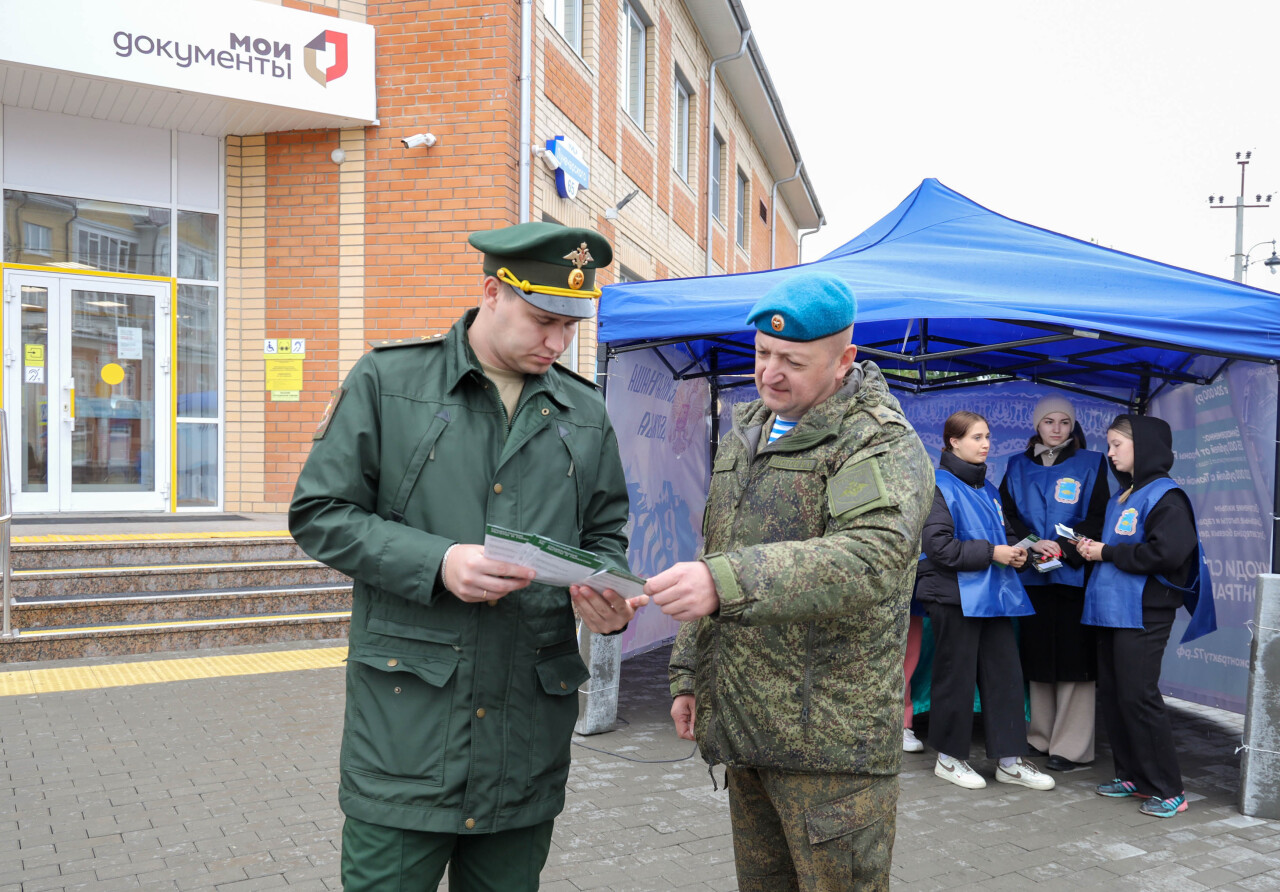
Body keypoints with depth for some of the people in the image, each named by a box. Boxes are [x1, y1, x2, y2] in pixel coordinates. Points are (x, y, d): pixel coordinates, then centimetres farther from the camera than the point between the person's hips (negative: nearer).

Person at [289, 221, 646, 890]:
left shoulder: (585, 413, 10)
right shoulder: (388, 380, -1)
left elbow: (605, 535, 17)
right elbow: (319, 514, -3)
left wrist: (607, 594, -7)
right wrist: (438, 563, -17)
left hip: (532, 729, 4)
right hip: (405, 724, -3)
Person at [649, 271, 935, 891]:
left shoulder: (881, 443, -11)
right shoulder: (745, 434, 15)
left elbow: (875, 556, -30)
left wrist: (727, 581, -40)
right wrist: (688, 672, 19)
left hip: (830, 736, -7)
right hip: (742, 724, 7)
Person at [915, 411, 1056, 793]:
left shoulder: (986, 488, 16)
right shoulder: (941, 486, -10)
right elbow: (938, 545, -19)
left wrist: (1014, 550, 4)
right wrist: (991, 553, -18)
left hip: (992, 595, 8)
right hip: (955, 596, -8)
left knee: (1006, 673, 7)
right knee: (957, 677, 3)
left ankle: (1010, 760, 18)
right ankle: (949, 757, 19)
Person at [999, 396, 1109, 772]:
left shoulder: (1090, 465, 6)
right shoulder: (1017, 467, 13)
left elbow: (1098, 517, -2)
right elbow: (1007, 515, 6)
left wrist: (1063, 548, -14)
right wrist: (1031, 544, -12)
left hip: (1074, 574, -3)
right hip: (1032, 576, 3)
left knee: (1073, 658, -4)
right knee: (1037, 656, 8)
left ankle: (1072, 747, 2)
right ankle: (1040, 738, 19)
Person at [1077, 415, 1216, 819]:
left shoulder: (1165, 496, -10)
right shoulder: (1120, 497, 18)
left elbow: (1166, 553, -22)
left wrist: (1107, 552, -14)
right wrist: (1089, 547, 5)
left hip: (1143, 614, -9)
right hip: (1111, 610, 9)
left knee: (1138, 696, -8)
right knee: (1111, 696, 11)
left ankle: (1168, 789, 3)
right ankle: (1132, 776, 22)